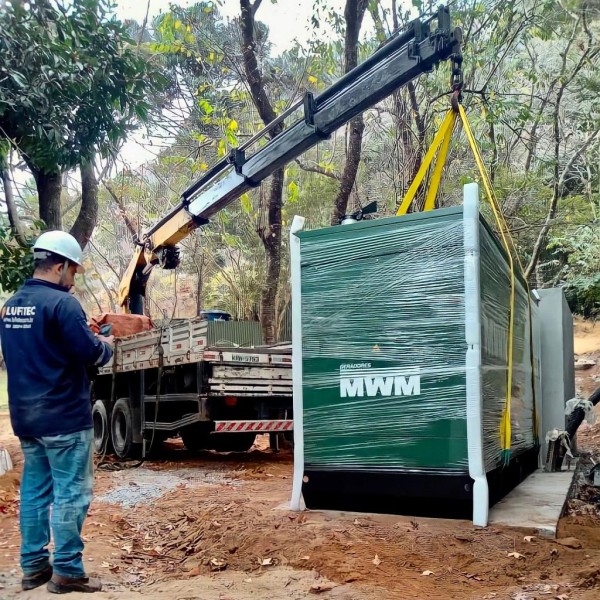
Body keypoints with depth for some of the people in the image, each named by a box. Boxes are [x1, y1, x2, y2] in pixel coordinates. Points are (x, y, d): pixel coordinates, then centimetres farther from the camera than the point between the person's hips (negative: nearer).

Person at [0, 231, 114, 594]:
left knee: (35, 491, 15)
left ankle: (33, 565, 23)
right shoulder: (61, 302, -16)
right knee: (72, 493, 0)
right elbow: (90, 354, -19)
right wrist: (106, 345, 3)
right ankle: (67, 570, 5)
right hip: (64, 416, -8)